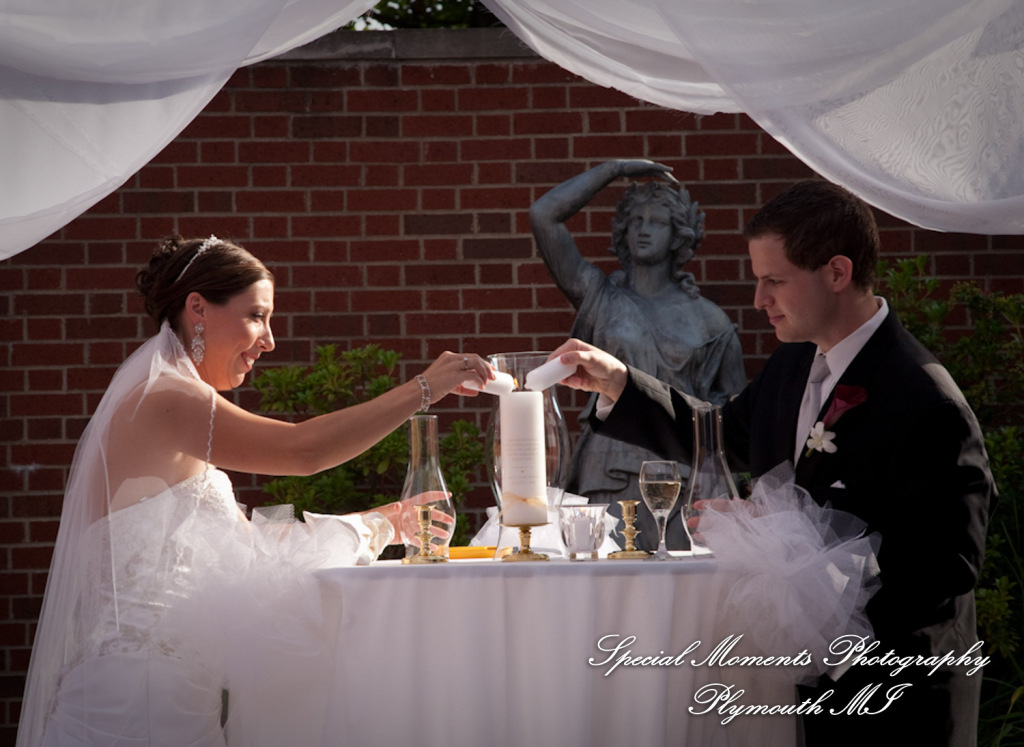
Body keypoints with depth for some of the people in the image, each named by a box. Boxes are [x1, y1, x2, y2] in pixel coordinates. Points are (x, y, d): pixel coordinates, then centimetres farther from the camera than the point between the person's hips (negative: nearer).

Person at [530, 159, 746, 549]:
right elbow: (543, 215, 1)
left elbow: (737, 402, 19)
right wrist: (615, 169, 5)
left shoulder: (707, 318, 12)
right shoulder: (600, 297, 10)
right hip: (611, 473, -1)